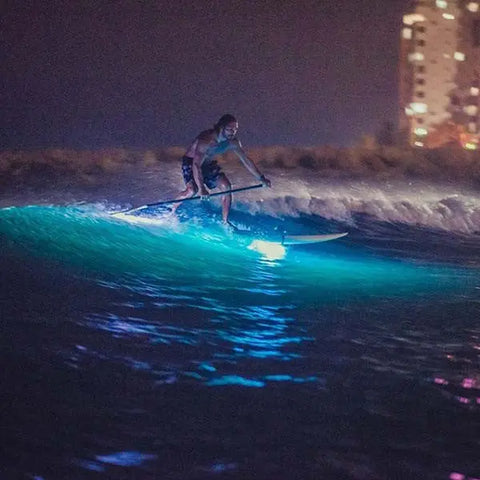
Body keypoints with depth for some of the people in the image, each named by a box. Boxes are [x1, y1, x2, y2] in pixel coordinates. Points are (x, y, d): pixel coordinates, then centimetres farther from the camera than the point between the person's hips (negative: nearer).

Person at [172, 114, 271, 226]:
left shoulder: (233, 142, -15)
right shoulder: (206, 140, -36)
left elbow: (246, 161, -4)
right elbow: (196, 165, -42)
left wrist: (262, 178, -5)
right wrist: (201, 188, -48)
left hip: (209, 163, 6)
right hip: (190, 162, -6)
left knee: (226, 187, -10)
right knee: (192, 190, -28)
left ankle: (225, 222, 0)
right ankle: (172, 209, -1)